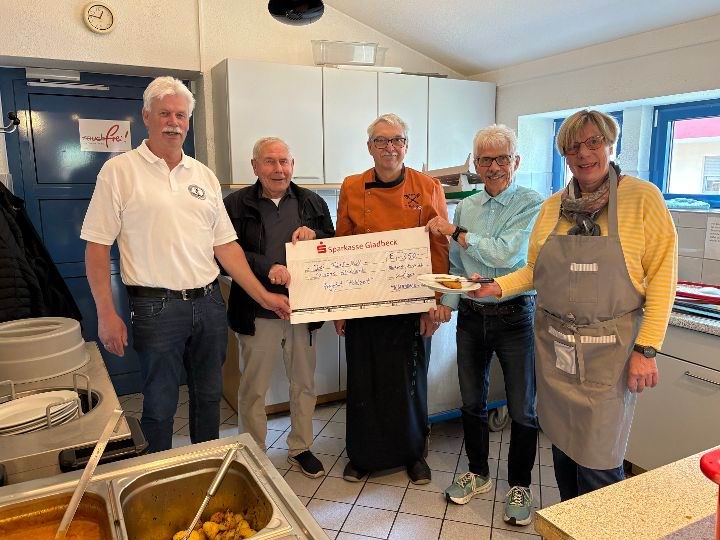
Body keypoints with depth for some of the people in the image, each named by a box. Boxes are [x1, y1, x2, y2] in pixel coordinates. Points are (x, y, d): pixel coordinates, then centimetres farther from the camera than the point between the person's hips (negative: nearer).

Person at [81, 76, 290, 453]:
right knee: (160, 405, 8)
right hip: (156, 307, -4)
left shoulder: (204, 175, 10)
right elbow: (97, 245, -4)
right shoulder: (119, 171, -3)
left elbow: (225, 244, 9)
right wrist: (107, 314, -10)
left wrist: (264, 295, 2)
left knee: (209, 396, 16)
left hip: (209, 302, 5)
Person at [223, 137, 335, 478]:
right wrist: (267, 268, -23)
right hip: (257, 312, -2)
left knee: (304, 383, 15)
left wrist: (314, 235, -12)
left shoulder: (312, 203, 7)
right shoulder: (236, 204, -2)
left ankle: (301, 448, 35)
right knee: (253, 388, 11)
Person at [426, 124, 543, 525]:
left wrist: (455, 233, -14)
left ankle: (520, 485, 27)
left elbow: (505, 253, -22)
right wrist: (448, 302, 0)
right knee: (472, 401, 15)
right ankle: (478, 474, 35)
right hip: (472, 316, 5)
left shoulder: (532, 204, -8)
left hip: (515, 315, -4)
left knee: (523, 408, 7)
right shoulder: (465, 207, 8)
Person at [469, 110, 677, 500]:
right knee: (561, 445, 16)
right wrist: (499, 287, -3)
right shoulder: (553, 206, 8)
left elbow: (662, 277, -8)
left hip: (608, 351, -4)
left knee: (597, 459, -1)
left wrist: (646, 349, -12)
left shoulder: (642, 197, -5)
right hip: (553, 346, 5)